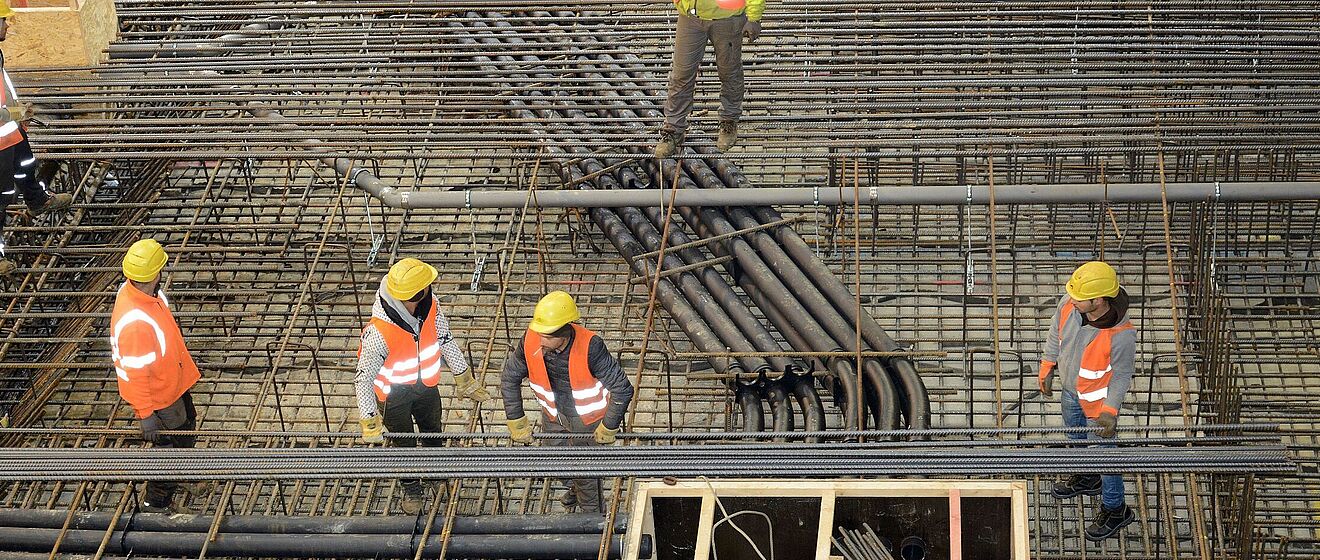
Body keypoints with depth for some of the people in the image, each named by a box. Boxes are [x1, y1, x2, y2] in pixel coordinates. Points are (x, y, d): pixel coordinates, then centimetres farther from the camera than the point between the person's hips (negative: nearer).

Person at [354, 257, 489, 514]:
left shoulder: (430, 306, -23)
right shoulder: (378, 333, -41)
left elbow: (446, 341, -6)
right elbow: (364, 378, -30)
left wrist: (464, 378, 5)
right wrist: (369, 421, -23)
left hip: (426, 384, 5)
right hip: (394, 394, -5)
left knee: (433, 430, 28)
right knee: (404, 444, 18)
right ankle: (412, 489, 44)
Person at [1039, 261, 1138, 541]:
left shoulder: (1121, 335, -40)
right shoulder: (1069, 303, -25)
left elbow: (1122, 373, -22)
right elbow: (1056, 332, -3)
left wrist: (1110, 410, -25)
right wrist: (1047, 368, 8)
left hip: (1097, 400, -6)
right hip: (1071, 389, 6)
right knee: (1076, 436, 31)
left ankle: (1115, 509, 37)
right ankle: (1087, 479, 61)